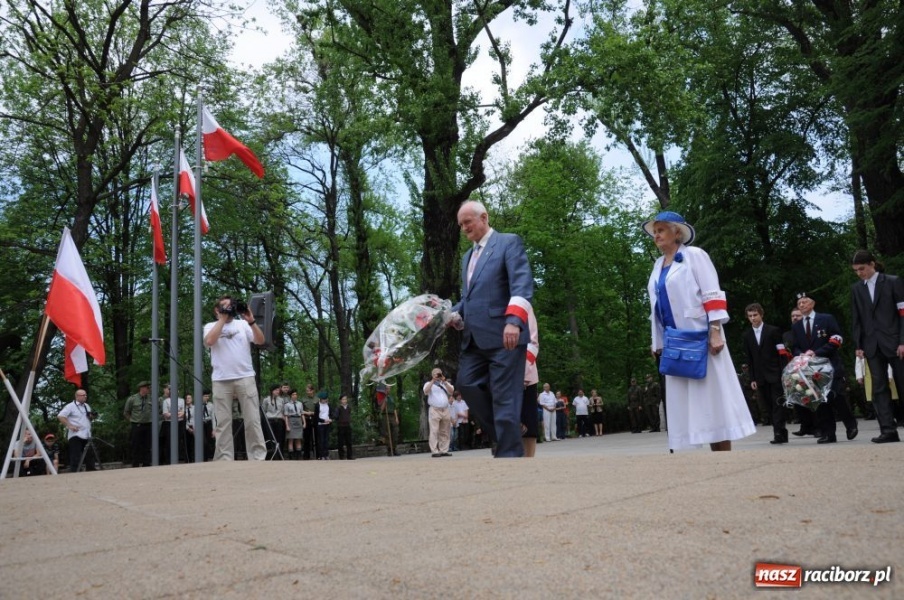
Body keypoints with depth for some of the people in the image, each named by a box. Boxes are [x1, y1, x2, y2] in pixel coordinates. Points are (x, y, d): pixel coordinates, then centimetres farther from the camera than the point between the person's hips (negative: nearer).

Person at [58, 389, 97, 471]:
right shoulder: (71, 406, -5)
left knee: (90, 456, 11)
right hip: (76, 436, -7)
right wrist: (70, 426, -20)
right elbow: (60, 416, -15)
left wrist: (91, 416, 5)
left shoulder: (87, 406, 18)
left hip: (87, 436, 7)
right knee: (75, 458, -8)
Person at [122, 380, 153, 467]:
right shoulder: (132, 399, -3)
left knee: (147, 447, 6)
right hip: (136, 426, -2)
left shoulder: (151, 398, 1)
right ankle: (135, 465, 8)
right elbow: (126, 413, 8)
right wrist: (132, 421, 6)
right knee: (136, 447, 2)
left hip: (148, 425, 2)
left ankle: (146, 465, 12)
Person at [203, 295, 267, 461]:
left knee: (252, 421, -2)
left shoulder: (242, 324, 14)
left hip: (245, 378, 1)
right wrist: (222, 319, -6)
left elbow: (260, 341, 2)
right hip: (221, 381, 0)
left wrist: (251, 321, -11)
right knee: (223, 422, 1)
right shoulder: (211, 326, 12)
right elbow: (209, 341, -10)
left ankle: (258, 458, 0)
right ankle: (224, 460, 4)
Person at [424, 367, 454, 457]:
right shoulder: (429, 384, 10)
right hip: (434, 410, -4)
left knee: (445, 432, 3)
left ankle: (444, 450, 6)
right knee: (434, 431, -10)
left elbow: (451, 391, 2)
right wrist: (433, 380, -15)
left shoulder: (445, 383, 21)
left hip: (445, 410, 4)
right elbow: (426, 391, -11)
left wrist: (444, 382, -7)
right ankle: (435, 451, -12)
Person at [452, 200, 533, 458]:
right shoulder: (467, 257, 26)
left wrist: (514, 320, -26)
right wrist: (454, 314, 5)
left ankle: (509, 452, 1)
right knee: (467, 383, 0)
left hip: (503, 335, -8)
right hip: (475, 338, 8)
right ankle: (504, 434, 15)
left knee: (505, 396, -7)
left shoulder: (509, 242, 2)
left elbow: (522, 283, -12)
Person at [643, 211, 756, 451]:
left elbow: (712, 295, -9)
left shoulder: (694, 255, -2)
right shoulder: (658, 265, 17)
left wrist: (715, 332, -18)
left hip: (699, 338, -6)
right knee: (685, 400, 3)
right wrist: (657, 342, 16)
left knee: (712, 393, -4)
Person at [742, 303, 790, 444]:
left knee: (778, 405, -7)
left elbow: (782, 353, -2)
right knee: (768, 407, 1)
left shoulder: (773, 331, 2)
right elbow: (749, 359, 10)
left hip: (775, 375, -3)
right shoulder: (747, 335, 10)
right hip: (760, 377, 3)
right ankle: (781, 432, 6)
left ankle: (779, 433, -8)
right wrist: (752, 378, 4)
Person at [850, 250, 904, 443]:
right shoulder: (856, 289, 11)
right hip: (872, 345, 3)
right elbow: (856, 319, 11)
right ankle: (888, 430, -3)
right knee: (879, 388, -2)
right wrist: (858, 345, 3)